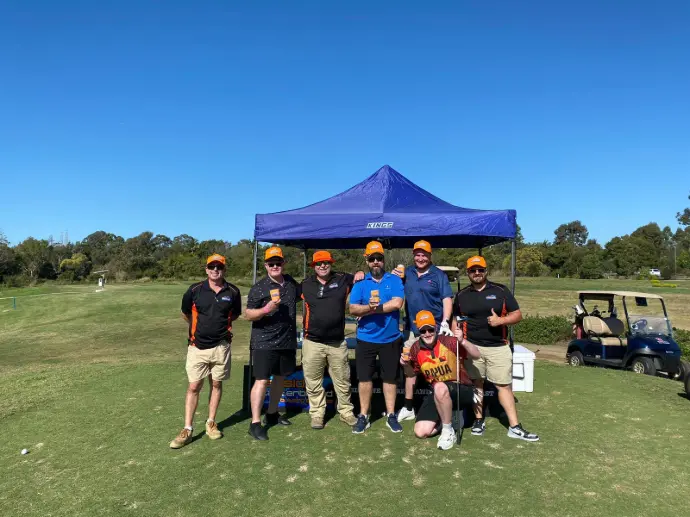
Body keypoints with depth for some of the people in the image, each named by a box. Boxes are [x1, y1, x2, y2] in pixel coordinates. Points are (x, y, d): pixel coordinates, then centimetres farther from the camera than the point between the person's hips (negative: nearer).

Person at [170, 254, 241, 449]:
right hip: (197, 346, -1)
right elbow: (185, 314, 10)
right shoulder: (195, 290, -6)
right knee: (193, 387, 2)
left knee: (216, 384, 11)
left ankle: (211, 423, 25)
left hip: (221, 346, 1)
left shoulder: (233, 292, -3)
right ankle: (187, 429, 9)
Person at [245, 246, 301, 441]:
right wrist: (265, 310, -26)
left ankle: (272, 414, 33)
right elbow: (248, 315, -10)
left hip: (287, 342, 6)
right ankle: (255, 423, 1)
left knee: (280, 377, 16)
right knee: (262, 380, -7)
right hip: (264, 343, -6)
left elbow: (302, 294, 29)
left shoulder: (291, 282, 8)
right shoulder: (259, 288, -9)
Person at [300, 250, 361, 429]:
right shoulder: (306, 285, 4)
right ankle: (317, 414, 25)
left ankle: (346, 412, 27)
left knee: (342, 381, 11)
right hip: (312, 343, 0)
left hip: (337, 343, 0)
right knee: (314, 382, 10)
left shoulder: (342, 280, 1)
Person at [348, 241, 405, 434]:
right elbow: (352, 309, -7)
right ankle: (363, 416, 21)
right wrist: (370, 307, -26)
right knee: (364, 378, 7)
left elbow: (397, 303, -16)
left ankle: (391, 415, 25)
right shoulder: (360, 282, 2)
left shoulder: (394, 280, -1)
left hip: (390, 339, 0)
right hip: (366, 339, 1)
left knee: (390, 378, 11)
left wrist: (371, 309, -15)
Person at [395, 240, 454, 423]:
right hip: (411, 329, 4)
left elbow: (447, 299, -7)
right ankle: (408, 408, 23)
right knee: (410, 368, 11)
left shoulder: (439, 275, -2)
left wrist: (445, 322, -18)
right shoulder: (407, 273, 9)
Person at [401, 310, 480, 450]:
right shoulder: (416, 348, -3)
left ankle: (448, 432, -16)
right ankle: (451, 416, 18)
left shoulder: (448, 342, -18)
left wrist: (462, 341, -39)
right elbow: (412, 373, 13)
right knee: (421, 432, -6)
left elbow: (476, 355, -23)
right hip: (438, 394, 5)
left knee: (440, 387, -40)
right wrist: (406, 364, -8)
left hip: (462, 390, -5)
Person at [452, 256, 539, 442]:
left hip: (498, 347, -1)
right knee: (476, 383, 10)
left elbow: (517, 315, 2)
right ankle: (479, 420, 23)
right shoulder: (461, 295, 7)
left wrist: (501, 320, -16)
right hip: (471, 347, 1)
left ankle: (514, 427, 8)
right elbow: (456, 321, 12)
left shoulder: (500, 290, 2)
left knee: (505, 385, 2)